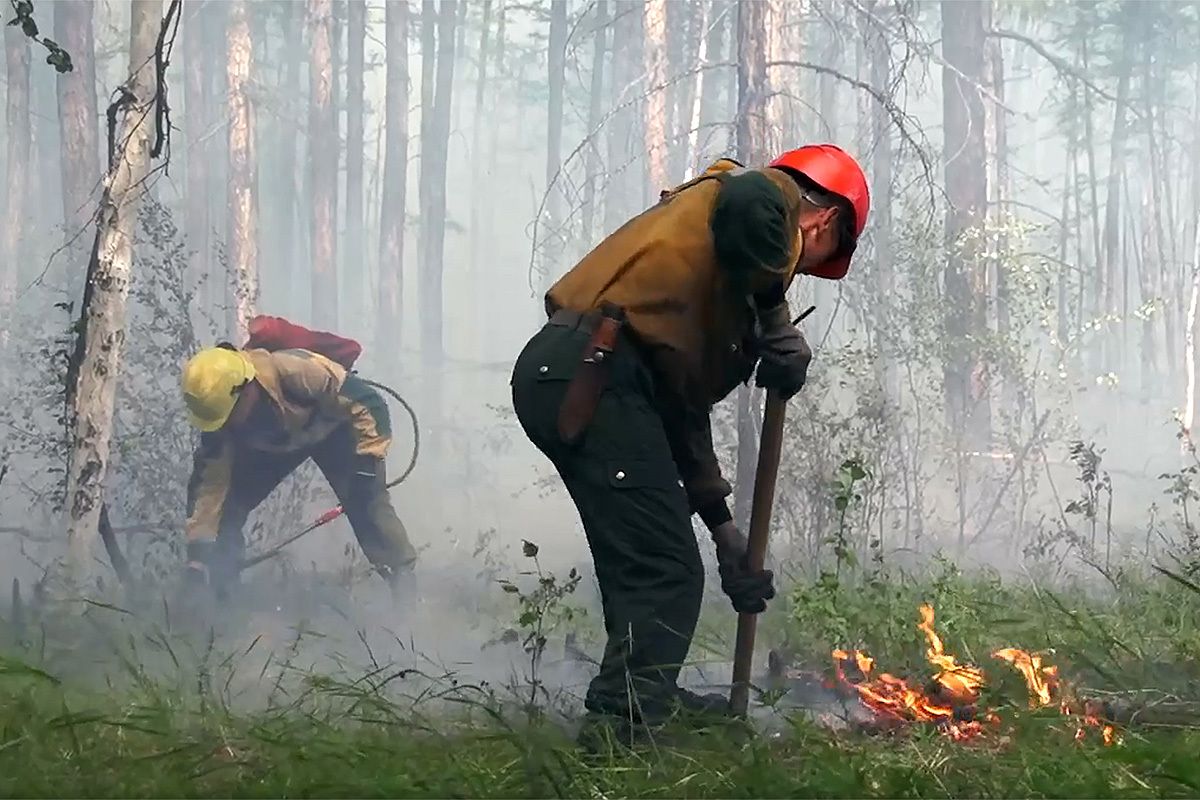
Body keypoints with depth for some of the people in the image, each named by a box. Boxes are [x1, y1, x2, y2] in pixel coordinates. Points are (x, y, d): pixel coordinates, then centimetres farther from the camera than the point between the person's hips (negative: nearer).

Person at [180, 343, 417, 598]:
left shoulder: (293, 371, -44)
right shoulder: (219, 408, -28)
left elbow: (366, 404, -34)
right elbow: (211, 480, -21)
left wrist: (368, 458, -35)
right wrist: (199, 546, -24)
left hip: (333, 427, -4)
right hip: (272, 442, 4)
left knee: (368, 504, -21)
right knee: (230, 502, -8)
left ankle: (404, 583, -14)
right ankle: (215, 592, 5)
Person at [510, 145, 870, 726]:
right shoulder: (773, 196, 9)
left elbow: (684, 405, 32)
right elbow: (747, 201, -22)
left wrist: (725, 532, 33)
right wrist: (778, 323, -10)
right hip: (593, 377, -10)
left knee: (642, 567, 22)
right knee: (666, 574, -7)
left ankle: (646, 704, 32)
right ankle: (631, 715, -9)